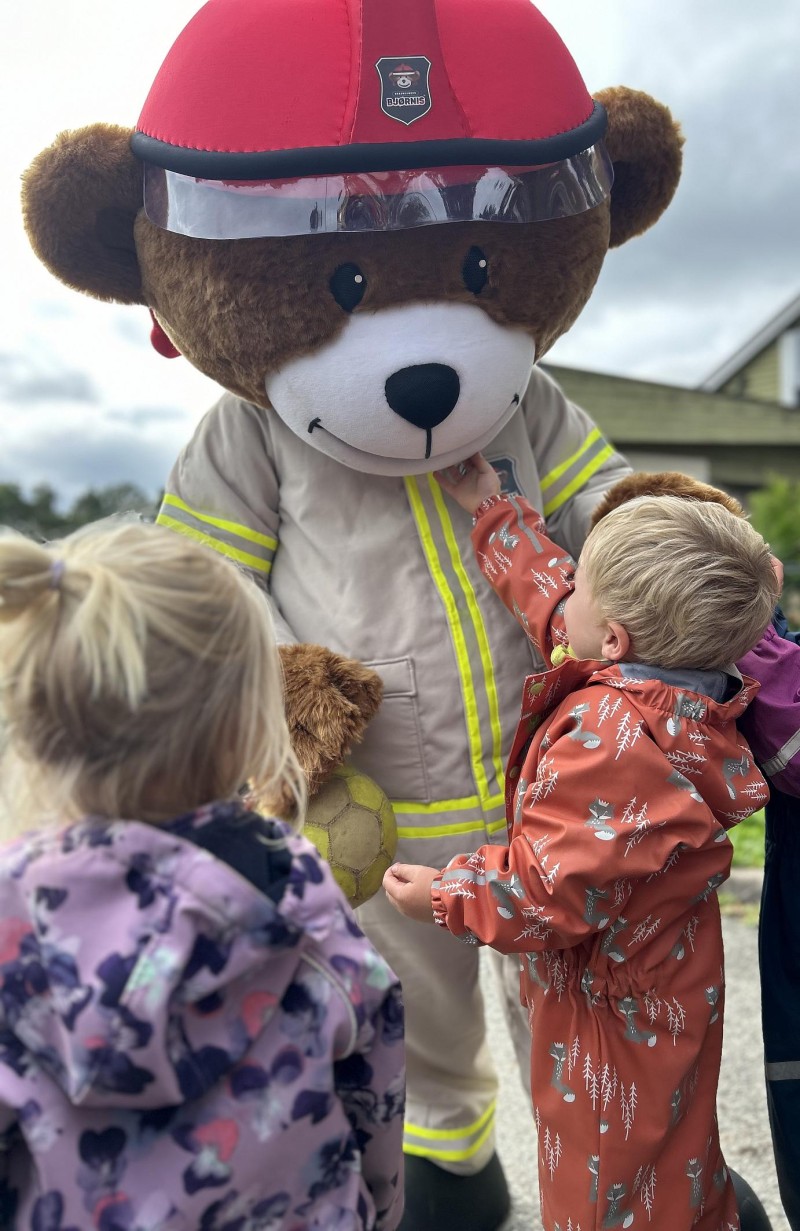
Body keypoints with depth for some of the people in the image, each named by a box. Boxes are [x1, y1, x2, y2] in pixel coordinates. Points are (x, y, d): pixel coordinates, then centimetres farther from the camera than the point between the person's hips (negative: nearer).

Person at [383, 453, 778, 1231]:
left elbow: (552, 894, -31)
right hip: (659, 983, 9)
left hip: (615, 1013, -9)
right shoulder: (678, 693, -6)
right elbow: (555, 606, 8)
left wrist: (443, 894, -15)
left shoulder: (607, 736, -35)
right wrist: (489, 510, 14)